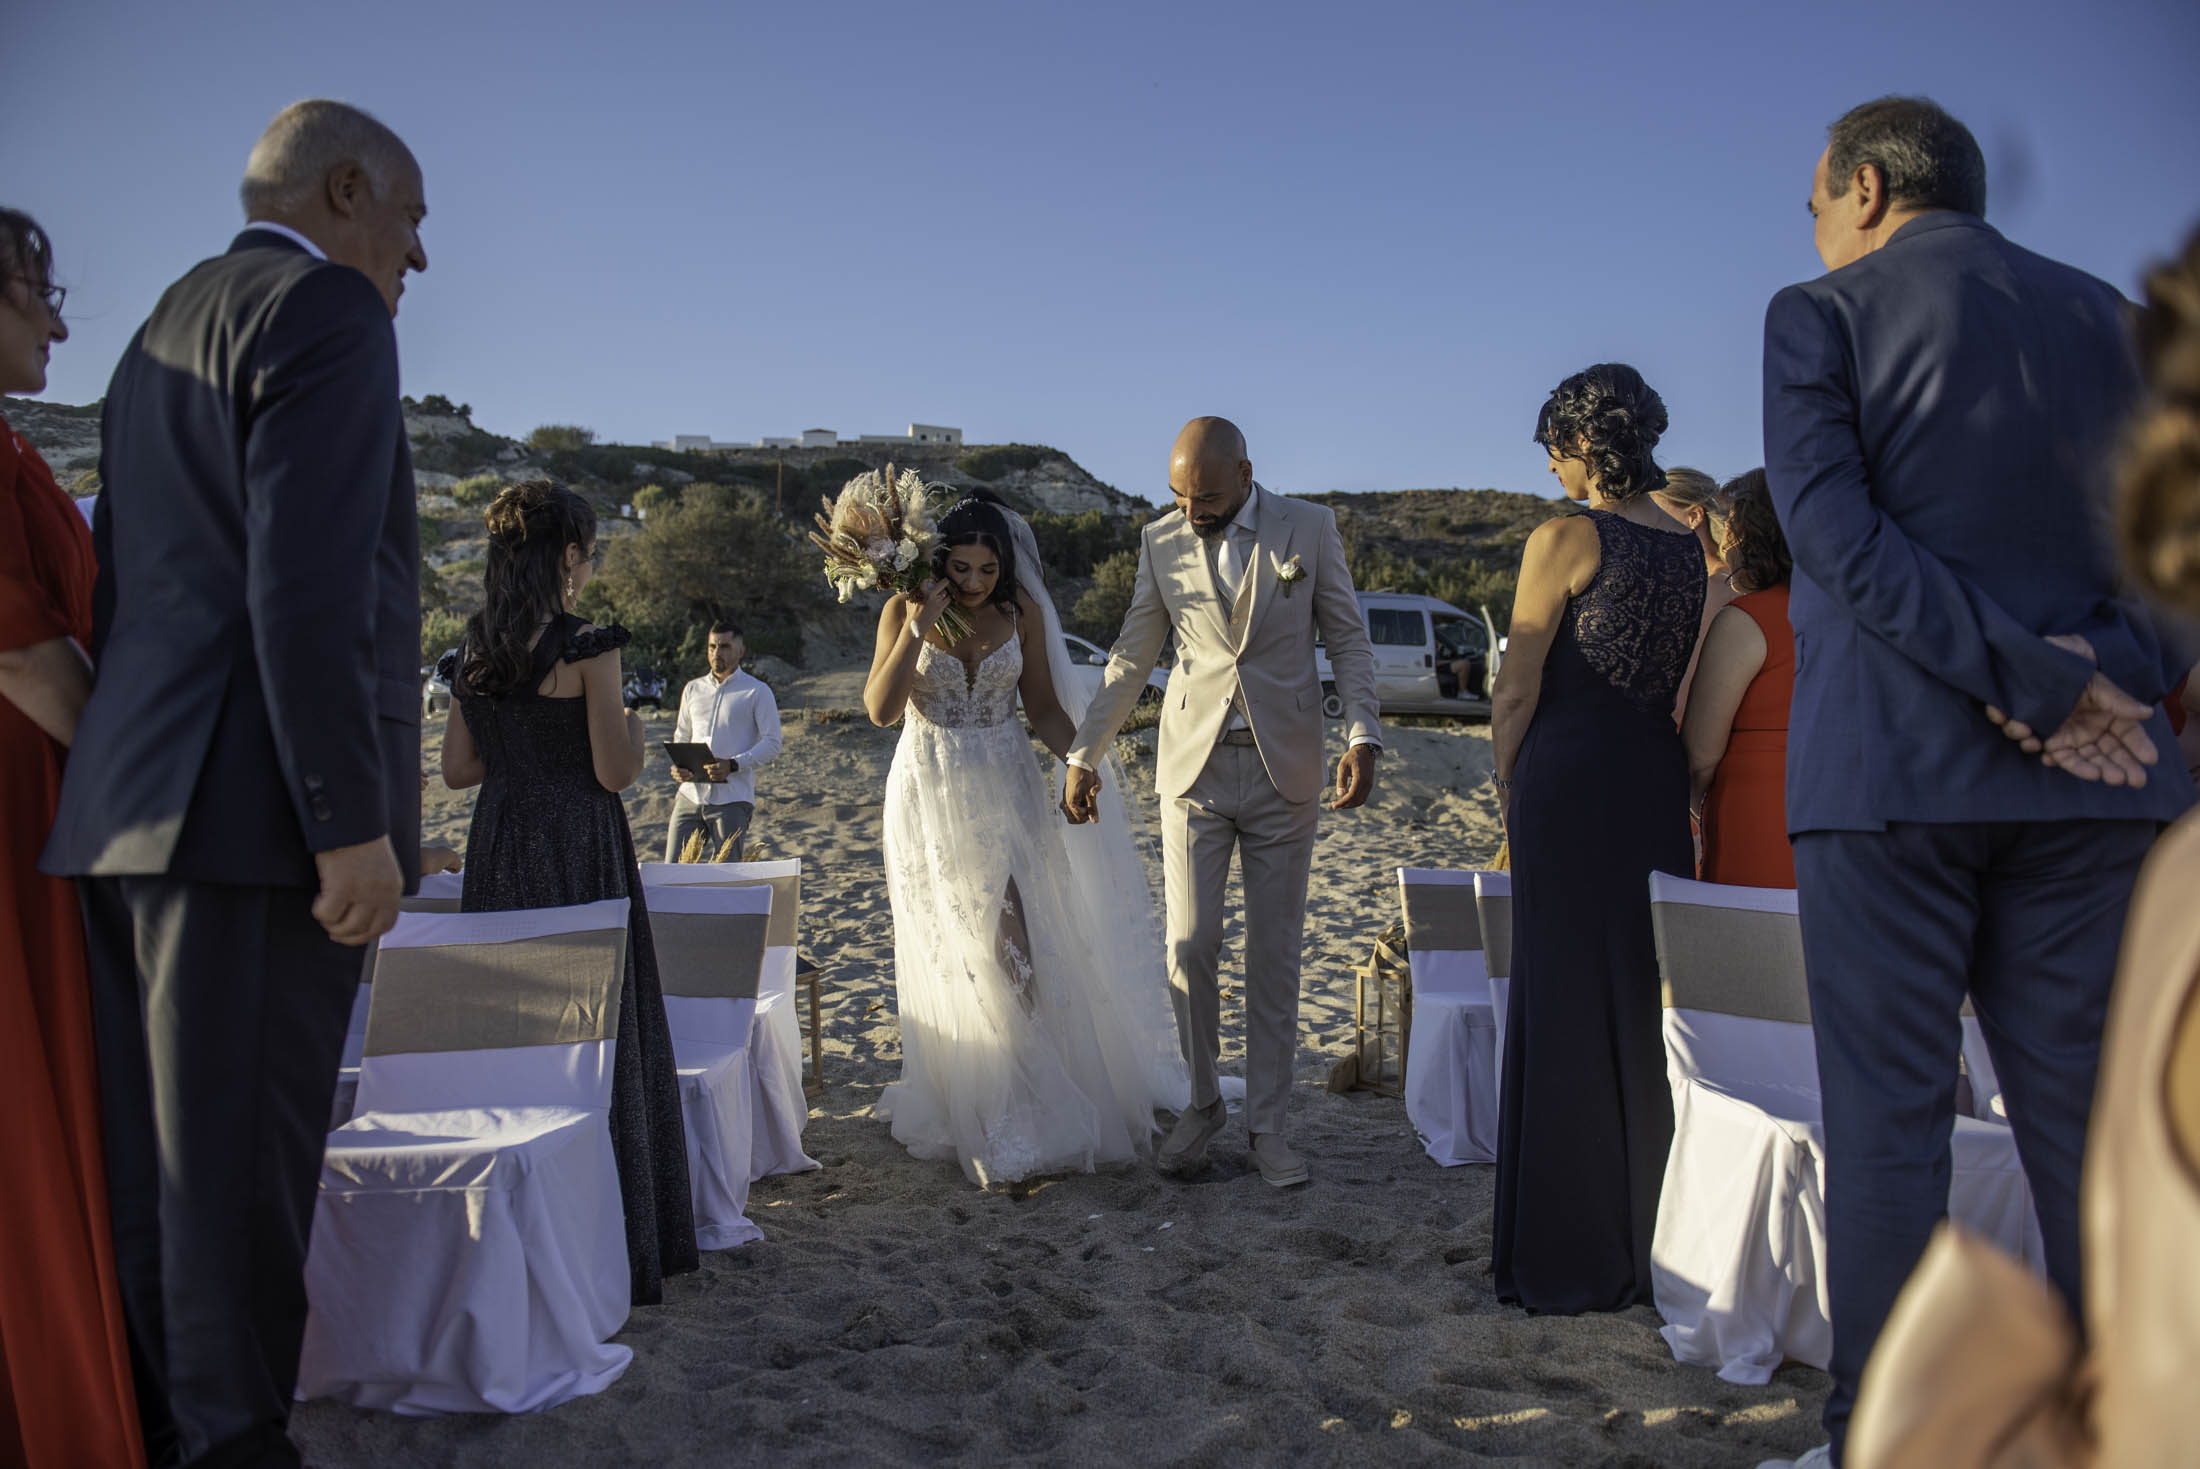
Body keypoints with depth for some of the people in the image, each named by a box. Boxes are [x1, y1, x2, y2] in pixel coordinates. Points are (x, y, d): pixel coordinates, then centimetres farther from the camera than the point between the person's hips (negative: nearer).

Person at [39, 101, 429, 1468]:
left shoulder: (166, 327, 23)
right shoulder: (323, 309, -7)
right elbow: (308, 591, -19)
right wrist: (354, 822, -20)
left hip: (140, 807, 10)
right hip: (257, 809, -10)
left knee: (156, 1169, 15)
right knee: (240, 1166, -3)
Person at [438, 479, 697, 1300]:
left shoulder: (472, 652, 7)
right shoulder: (587, 647, -13)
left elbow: (459, 769, 9)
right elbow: (616, 771, -14)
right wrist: (632, 721, 5)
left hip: (498, 852, 6)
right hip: (578, 854, -6)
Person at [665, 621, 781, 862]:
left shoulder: (757, 691, 2)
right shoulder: (693, 690, 17)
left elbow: (772, 742, -4)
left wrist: (733, 765, -20)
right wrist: (677, 765, 0)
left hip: (732, 799, -4)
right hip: (690, 795, 4)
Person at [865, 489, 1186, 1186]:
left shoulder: (1022, 609, -1)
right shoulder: (905, 611, -6)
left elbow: (1042, 705, 4)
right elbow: (881, 709, -13)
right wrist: (917, 628, -22)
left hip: (1005, 790, 1)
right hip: (931, 795, -1)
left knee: (1014, 945, -4)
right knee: (951, 954, 3)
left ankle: (1029, 1102, 7)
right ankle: (969, 1108, 12)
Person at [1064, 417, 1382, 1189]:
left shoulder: (1309, 529, -1)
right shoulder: (1161, 540, 3)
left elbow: (1348, 638, 2)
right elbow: (1132, 656, 10)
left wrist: (1363, 735, -11)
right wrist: (1084, 755, 10)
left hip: (1284, 771, -1)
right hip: (1194, 766, 1)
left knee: (1275, 953, 5)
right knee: (1190, 944, -2)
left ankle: (1267, 1123, 16)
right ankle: (1202, 1102, 18)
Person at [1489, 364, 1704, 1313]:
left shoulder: (1565, 538, -10)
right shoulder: (1688, 548, 10)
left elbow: (1518, 690, -10)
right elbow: (1692, 690, 15)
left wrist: (1508, 788, 2)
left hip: (1569, 779, -6)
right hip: (1661, 782, 6)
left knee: (1568, 1007, 1)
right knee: (1647, 1003, 13)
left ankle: (1571, 1259, 10)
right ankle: (1650, 1241, 23)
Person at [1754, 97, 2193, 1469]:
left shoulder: (1824, 313, 2)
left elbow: (1837, 531, -11)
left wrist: (2029, 688, -12)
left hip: (1890, 763, -4)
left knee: (1888, 1118, 1)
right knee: (2089, 1120, 8)